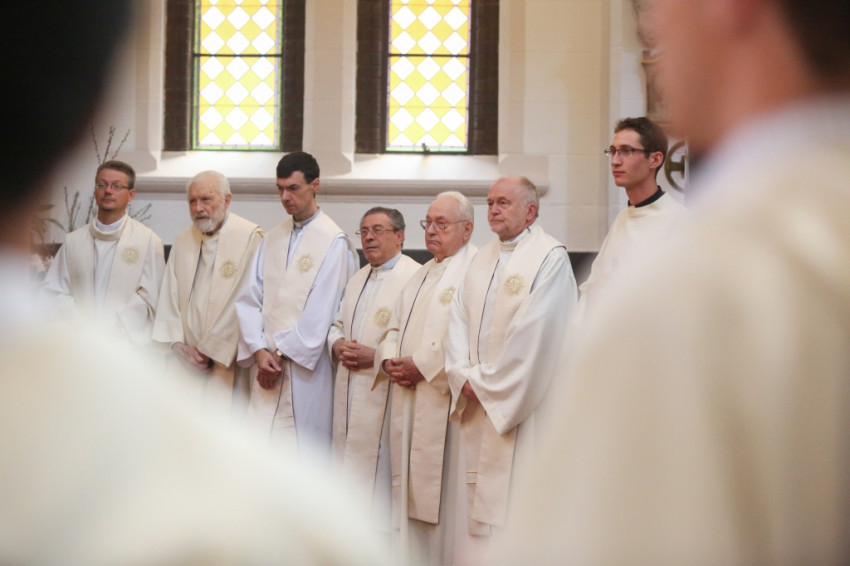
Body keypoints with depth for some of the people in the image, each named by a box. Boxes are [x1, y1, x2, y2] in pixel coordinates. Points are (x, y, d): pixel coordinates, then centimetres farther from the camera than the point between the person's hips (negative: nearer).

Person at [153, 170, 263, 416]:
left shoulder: (250, 237, -6)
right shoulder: (182, 242, 14)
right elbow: (169, 298, 13)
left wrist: (212, 350, -8)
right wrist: (179, 344, -1)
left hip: (228, 362, -5)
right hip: (187, 360, 5)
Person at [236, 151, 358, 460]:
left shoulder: (333, 241, -6)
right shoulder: (272, 239, 13)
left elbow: (319, 312, -11)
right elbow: (249, 299, 7)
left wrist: (282, 356, -9)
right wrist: (260, 352, -7)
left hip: (306, 369, -5)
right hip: (267, 368, 5)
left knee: (304, 452, -2)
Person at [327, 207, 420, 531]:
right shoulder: (358, 279, 18)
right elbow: (338, 324, 26)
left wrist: (378, 356, -19)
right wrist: (337, 345, 3)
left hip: (384, 392, -8)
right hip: (350, 393, 8)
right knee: (349, 463, 11)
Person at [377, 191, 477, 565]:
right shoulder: (421, 275, 22)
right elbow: (395, 327, 25)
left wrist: (422, 365, -16)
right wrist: (389, 359, 4)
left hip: (444, 401, -9)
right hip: (408, 402, 9)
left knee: (441, 494, -7)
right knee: (408, 489, 10)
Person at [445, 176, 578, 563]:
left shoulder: (550, 257, -9)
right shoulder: (481, 260, 16)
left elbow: (533, 332, -16)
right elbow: (459, 321, 12)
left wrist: (487, 382, -12)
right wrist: (464, 376, -3)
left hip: (524, 406, -7)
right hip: (479, 404, 7)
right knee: (477, 500, 8)